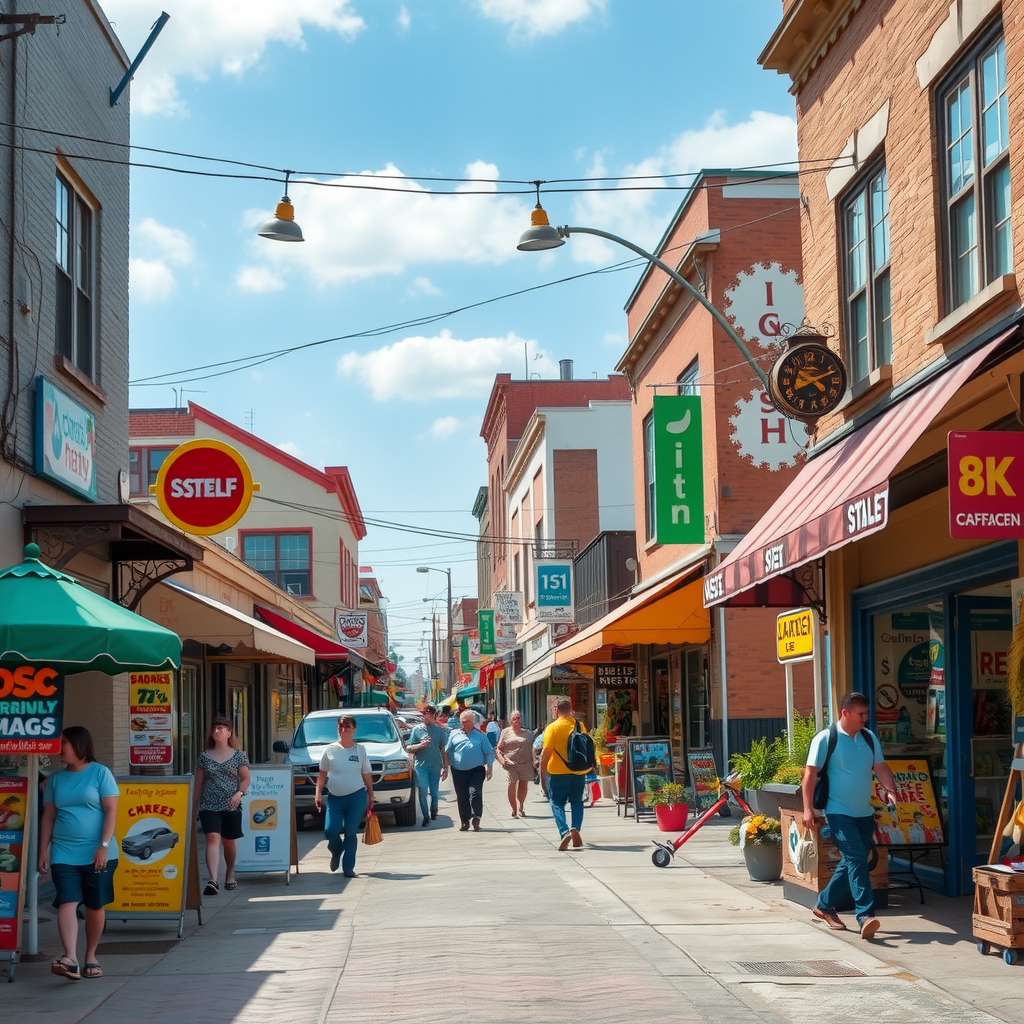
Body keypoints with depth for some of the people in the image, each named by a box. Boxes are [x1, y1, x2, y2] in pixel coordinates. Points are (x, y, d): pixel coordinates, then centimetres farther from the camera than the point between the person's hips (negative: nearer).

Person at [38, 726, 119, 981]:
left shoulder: (100, 773, -2)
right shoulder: (56, 779, 10)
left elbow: (111, 811, -6)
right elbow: (48, 817, 12)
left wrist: (104, 846, -14)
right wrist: (43, 851, 5)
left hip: (97, 854, -2)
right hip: (64, 854, 2)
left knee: (95, 906, 6)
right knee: (67, 903, -13)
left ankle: (90, 957, 22)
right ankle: (70, 959, -25)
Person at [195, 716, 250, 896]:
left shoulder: (239, 756, 3)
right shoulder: (204, 757, 6)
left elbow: (245, 779, 4)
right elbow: (198, 783, 10)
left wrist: (240, 793, -14)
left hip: (231, 807, 0)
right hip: (209, 806, 0)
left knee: (229, 841, 11)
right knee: (212, 838, -17)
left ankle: (230, 874, 36)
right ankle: (213, 880, -28)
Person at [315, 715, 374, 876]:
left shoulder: (360, 750, 6)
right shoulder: (330, 750, 4)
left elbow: (367, 776, 10)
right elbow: (322, 774, 7)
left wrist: (370, 797, 11)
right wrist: (318, 794, -2)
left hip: (356, 797, 0)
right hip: (334, 797, 0)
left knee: (350, 832, -1)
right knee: (330, 831, -9)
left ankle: (348, 867, 11)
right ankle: (336, 853, 24)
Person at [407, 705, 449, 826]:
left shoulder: (440, 730, 5)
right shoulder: (417, 730, 6)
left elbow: (444, 750, 7)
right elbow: (409, 748, 7)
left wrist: (446, 768, 3)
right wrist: (420, 745, -12)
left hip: (435, 766, 0)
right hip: (420, 765, 0)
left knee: (434, 792, 6)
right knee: (423, 790, -13)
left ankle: (433, 810, 36)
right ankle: (426, 816, -3)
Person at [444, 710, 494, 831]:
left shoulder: (480, 735, 8)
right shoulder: (454, 734, 13)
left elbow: (489, 752, 8)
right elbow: (447, 752, 15)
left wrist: (489, 766, -3)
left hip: (476, 770, -2)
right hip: (458, 771, 2)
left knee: (475, 793, -16)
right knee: (462, 797, 4)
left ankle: (476, 818, -9)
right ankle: (465, 822, 13)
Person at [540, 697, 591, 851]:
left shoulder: (552, 728, -10)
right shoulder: (580, 726, 3)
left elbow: (545, 754, -12)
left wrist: (542, 775, -4)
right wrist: (587, 768, 26)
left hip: (558, 773, -4)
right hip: (578, 773, 4)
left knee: (557, 803, 4)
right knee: (576, 802, 16)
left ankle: (564, 832, -16)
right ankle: (575, 828, -2)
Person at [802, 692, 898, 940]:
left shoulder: (870, 738, 10)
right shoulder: (826, 739, -8)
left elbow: (881, 767, 9)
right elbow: (811, 773, -9)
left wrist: (890, 789, -12)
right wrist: (808, 808, -15)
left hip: (864, 814, 7)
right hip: (839, 813, -7)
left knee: (851, 863, 11)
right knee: (856, 859, -18)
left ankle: (825, 905, 27)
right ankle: (866, 916, -23)